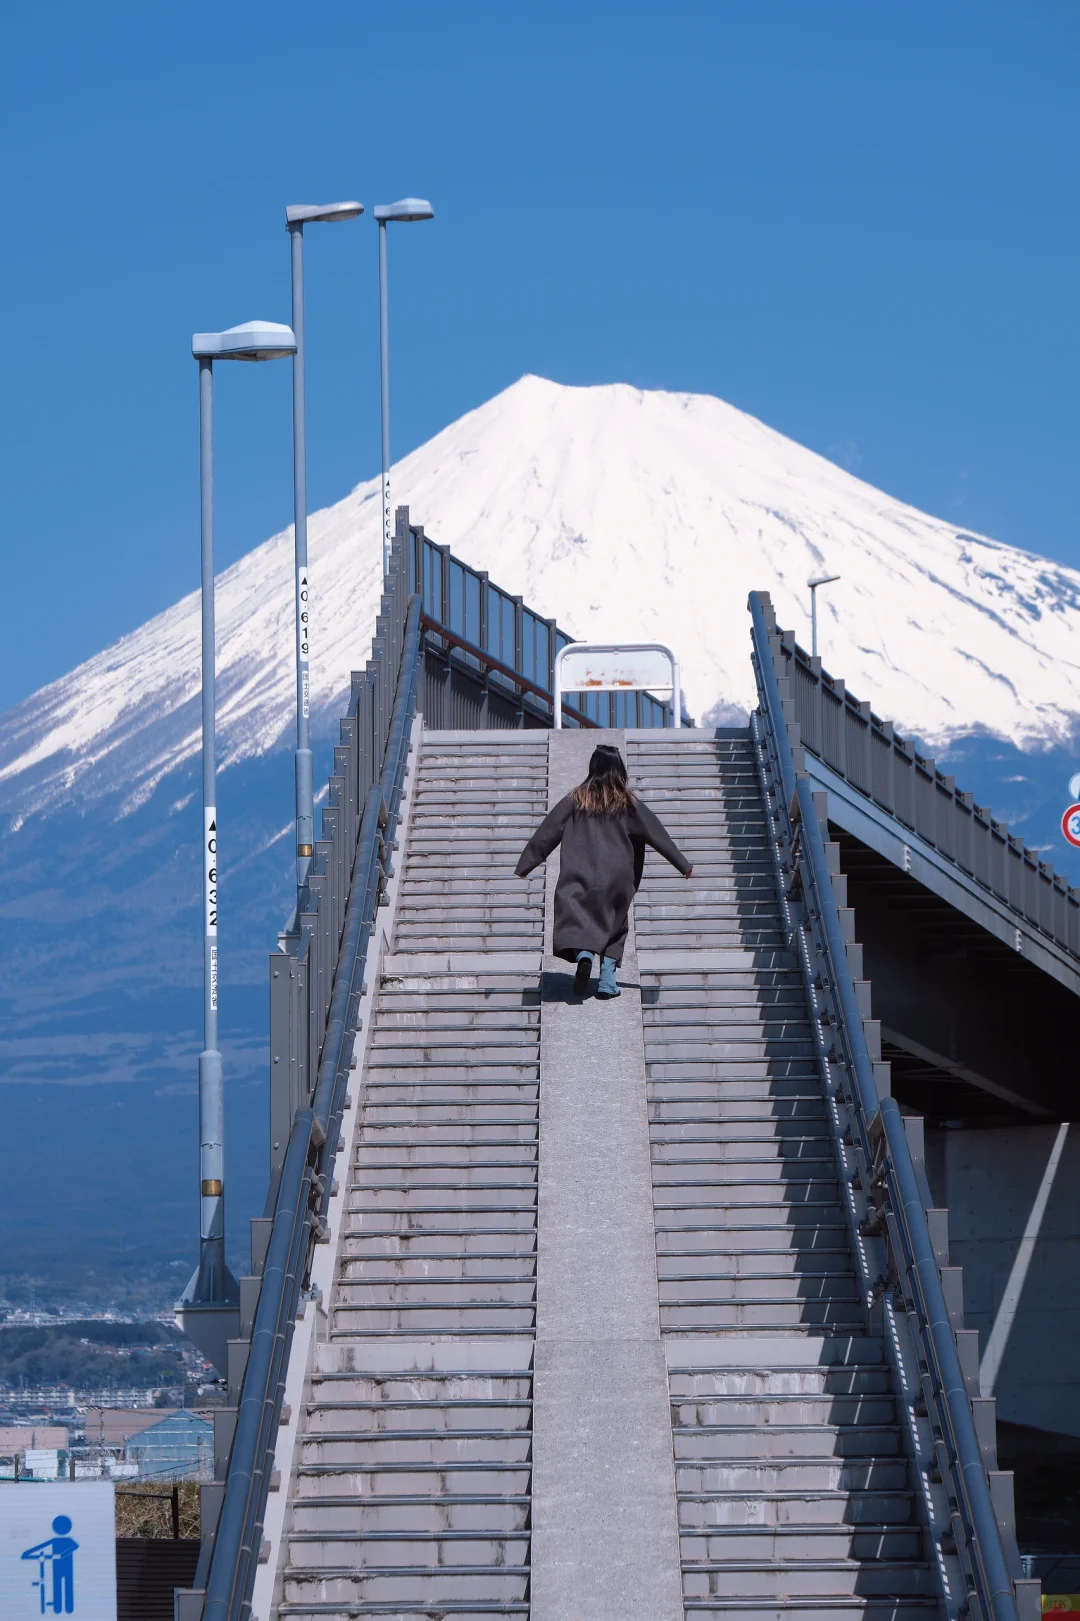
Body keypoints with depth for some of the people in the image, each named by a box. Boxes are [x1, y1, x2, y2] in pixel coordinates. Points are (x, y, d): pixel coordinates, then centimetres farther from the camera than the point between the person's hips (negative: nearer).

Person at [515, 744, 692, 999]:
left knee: (577, 920, -6)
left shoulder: (576, 798, 4)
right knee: (613, 927, 14)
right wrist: (684, 865, 16)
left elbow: (547, 833, 5)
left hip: (581, 876, -1)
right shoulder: (628, 802, 5)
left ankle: (583, 954, -37)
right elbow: (656, 834, 9)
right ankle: (608, 978, 1)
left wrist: (525, 866, 11)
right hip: (617, 878, 1)